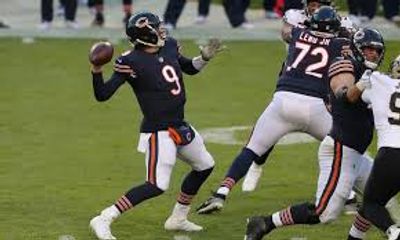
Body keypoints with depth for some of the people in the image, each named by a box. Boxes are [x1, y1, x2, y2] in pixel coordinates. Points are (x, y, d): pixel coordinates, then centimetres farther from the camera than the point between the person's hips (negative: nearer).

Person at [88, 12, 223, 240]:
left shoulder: (169, 46, 3)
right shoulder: (131, 62, -19)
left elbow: (189, 68, 22)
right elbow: (103, 95, -21)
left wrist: (205, 57, 3)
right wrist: (97, 71, -37)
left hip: (180, 126, 9)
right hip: (158, 131, -9)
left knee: (205, 166, 23)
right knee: (157, 185, -18)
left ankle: (178, 218, 34)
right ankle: (103, 219, -15)